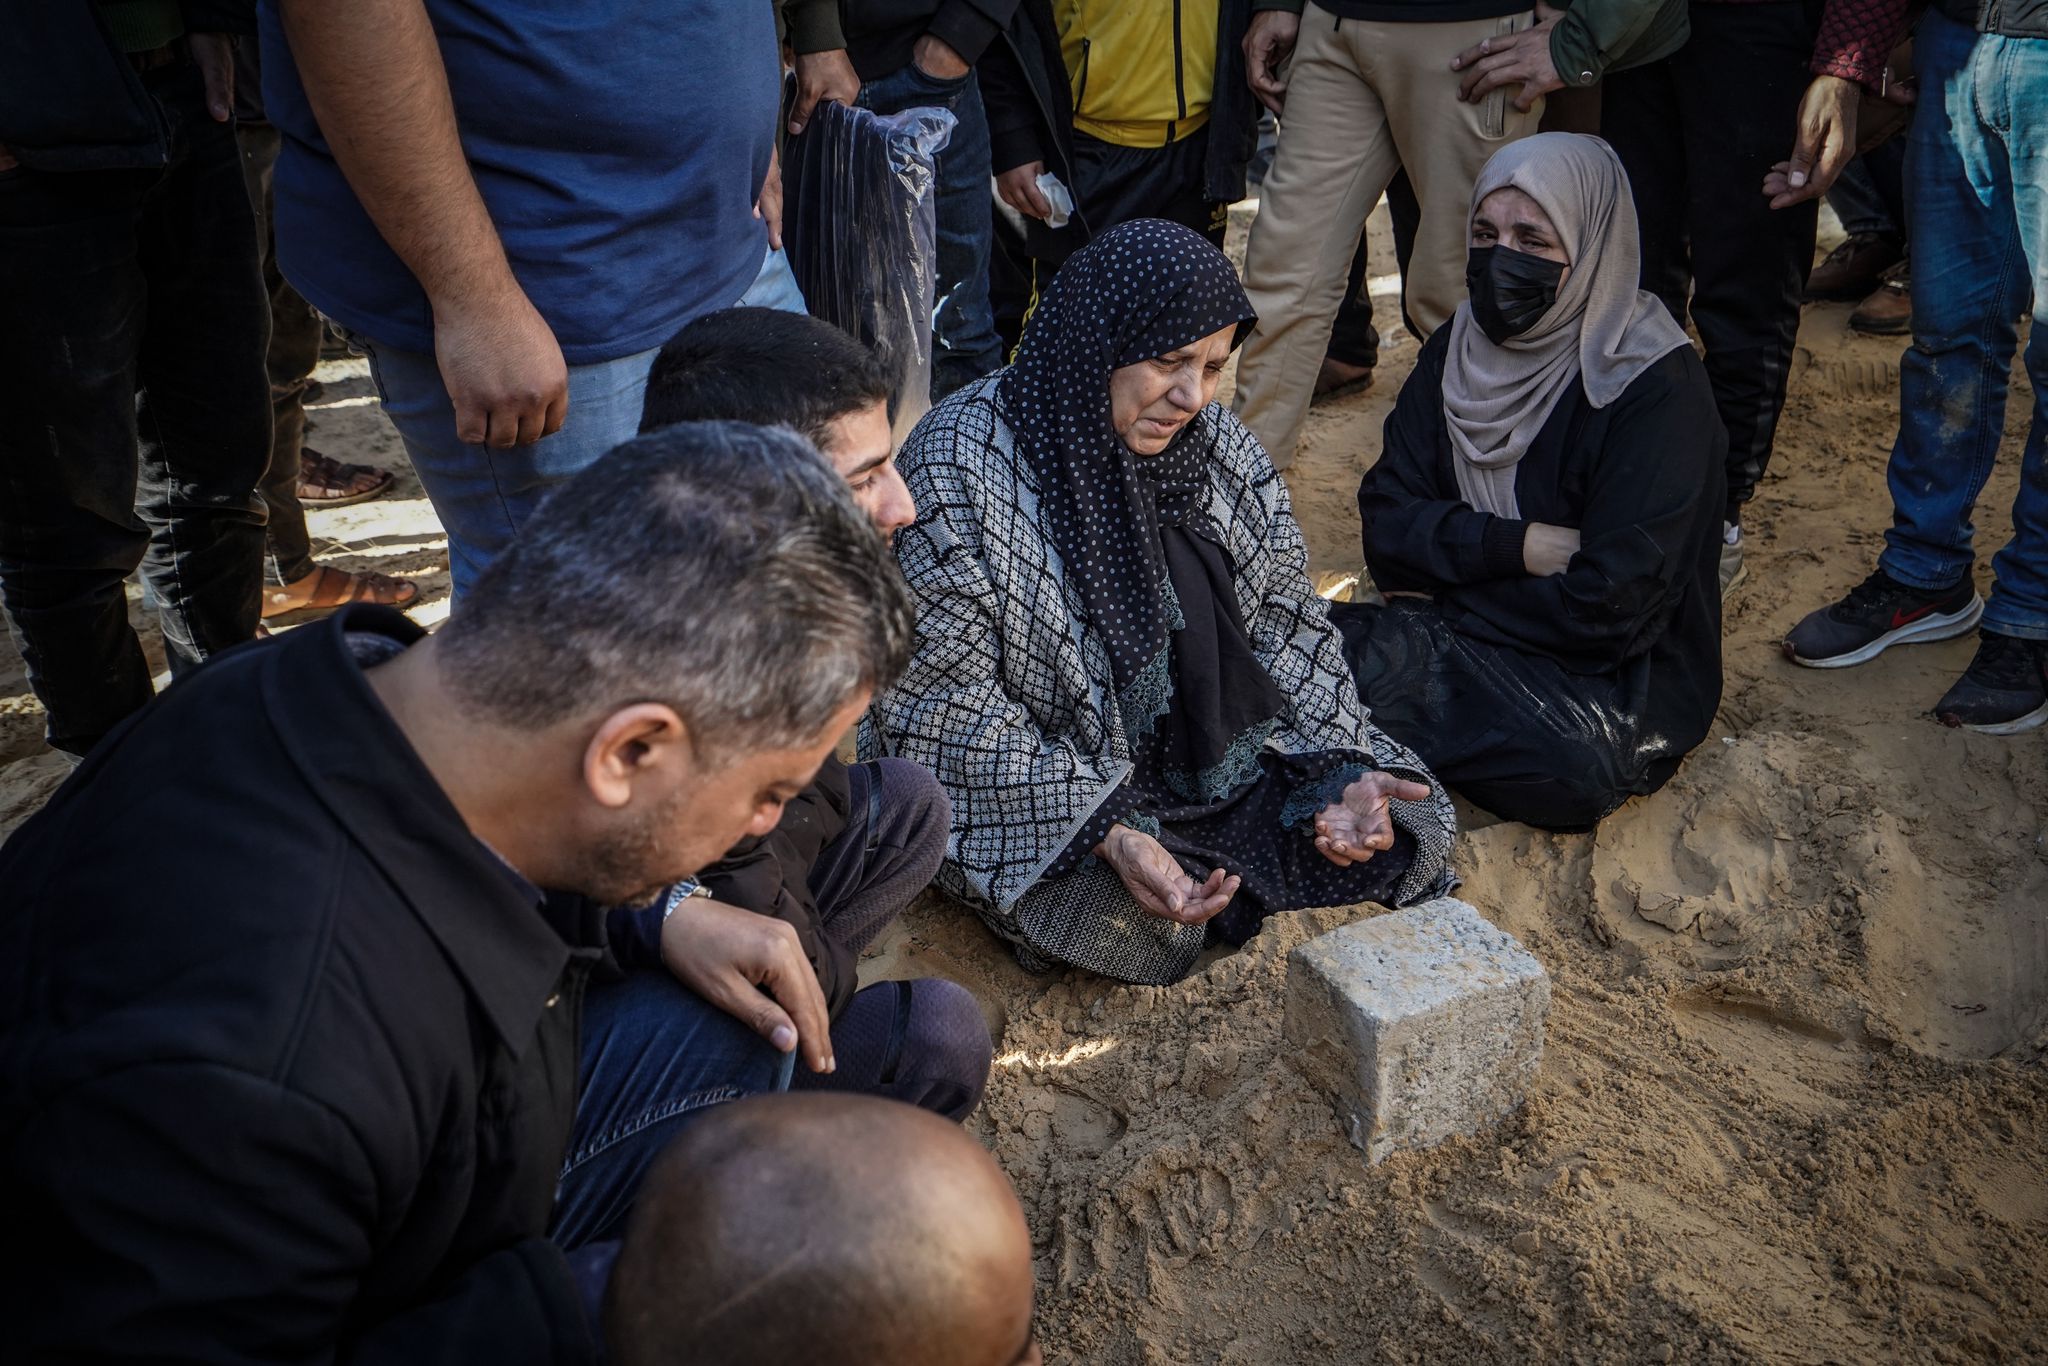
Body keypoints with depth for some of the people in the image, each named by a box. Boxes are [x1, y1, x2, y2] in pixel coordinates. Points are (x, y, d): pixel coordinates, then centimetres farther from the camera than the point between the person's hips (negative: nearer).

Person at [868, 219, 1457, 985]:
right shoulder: (957, 470, -21)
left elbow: (1286, 629, 2)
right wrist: (1104, 833, -30)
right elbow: (946, 707, -22)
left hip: (1215, 752, 5)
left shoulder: (1218, 448, -3)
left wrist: (1341, 771, -14)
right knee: (1136, 927, -31)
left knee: (1413, 826, -5)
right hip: (1025, 790, -5)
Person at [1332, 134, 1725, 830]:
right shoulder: (1458, 350, 5)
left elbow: (1607, 610, -19)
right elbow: (1387, 523, -2)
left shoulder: (1657, 391, -14)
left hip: (1607, 687, -4)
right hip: (1451, 641, 5)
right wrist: (1518, 546, -17)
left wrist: (1442, 582, -10)